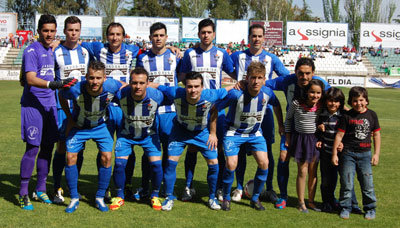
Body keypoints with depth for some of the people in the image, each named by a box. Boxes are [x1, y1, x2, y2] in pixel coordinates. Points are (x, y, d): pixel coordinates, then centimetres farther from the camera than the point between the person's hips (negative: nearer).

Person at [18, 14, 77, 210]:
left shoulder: (50, 50, 14)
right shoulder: (32, 51, -10)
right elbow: (30, 79, -21)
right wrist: (53, 84, -33)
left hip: (49, 105, 7)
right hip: (33, 106, -7)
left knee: (47, 147, 9)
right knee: (32, 148, -7)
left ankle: (40, 190, 20)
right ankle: (23, 194, 1)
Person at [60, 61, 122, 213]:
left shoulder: (111, 86, -30)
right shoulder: (76, 90, -32)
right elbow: (61, 95, -8)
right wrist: (69, 119, -5)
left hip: (102, 125, 1)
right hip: (78, 126, 0)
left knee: (106, 158, -11)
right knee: (70, 157, -9)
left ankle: (100, 198, 7)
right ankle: (74, 198, 8)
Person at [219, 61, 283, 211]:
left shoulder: (267, 93, -14)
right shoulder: (236, 94, -27)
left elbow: (276, 105, 10)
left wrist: (281, 125, 15)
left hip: (255, 133, 4)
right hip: (234, 132, -3)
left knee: (264, 163, -11)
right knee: (231, 165, -18)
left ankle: (255, 198, 10)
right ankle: (226, 198, 8)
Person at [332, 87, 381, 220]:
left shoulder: (371, 115, 4)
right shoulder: (347, 116, -3)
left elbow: (376, 135, 10)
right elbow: (339, 135, -1)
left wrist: (376, 154, 6)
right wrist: (334, 154, -3)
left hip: (365, 154, 2)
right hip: (348, 154, -1)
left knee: (367, 183, 2)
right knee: (347, 183, 2)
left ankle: (370, 208, 18)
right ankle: (345, 208, 16)